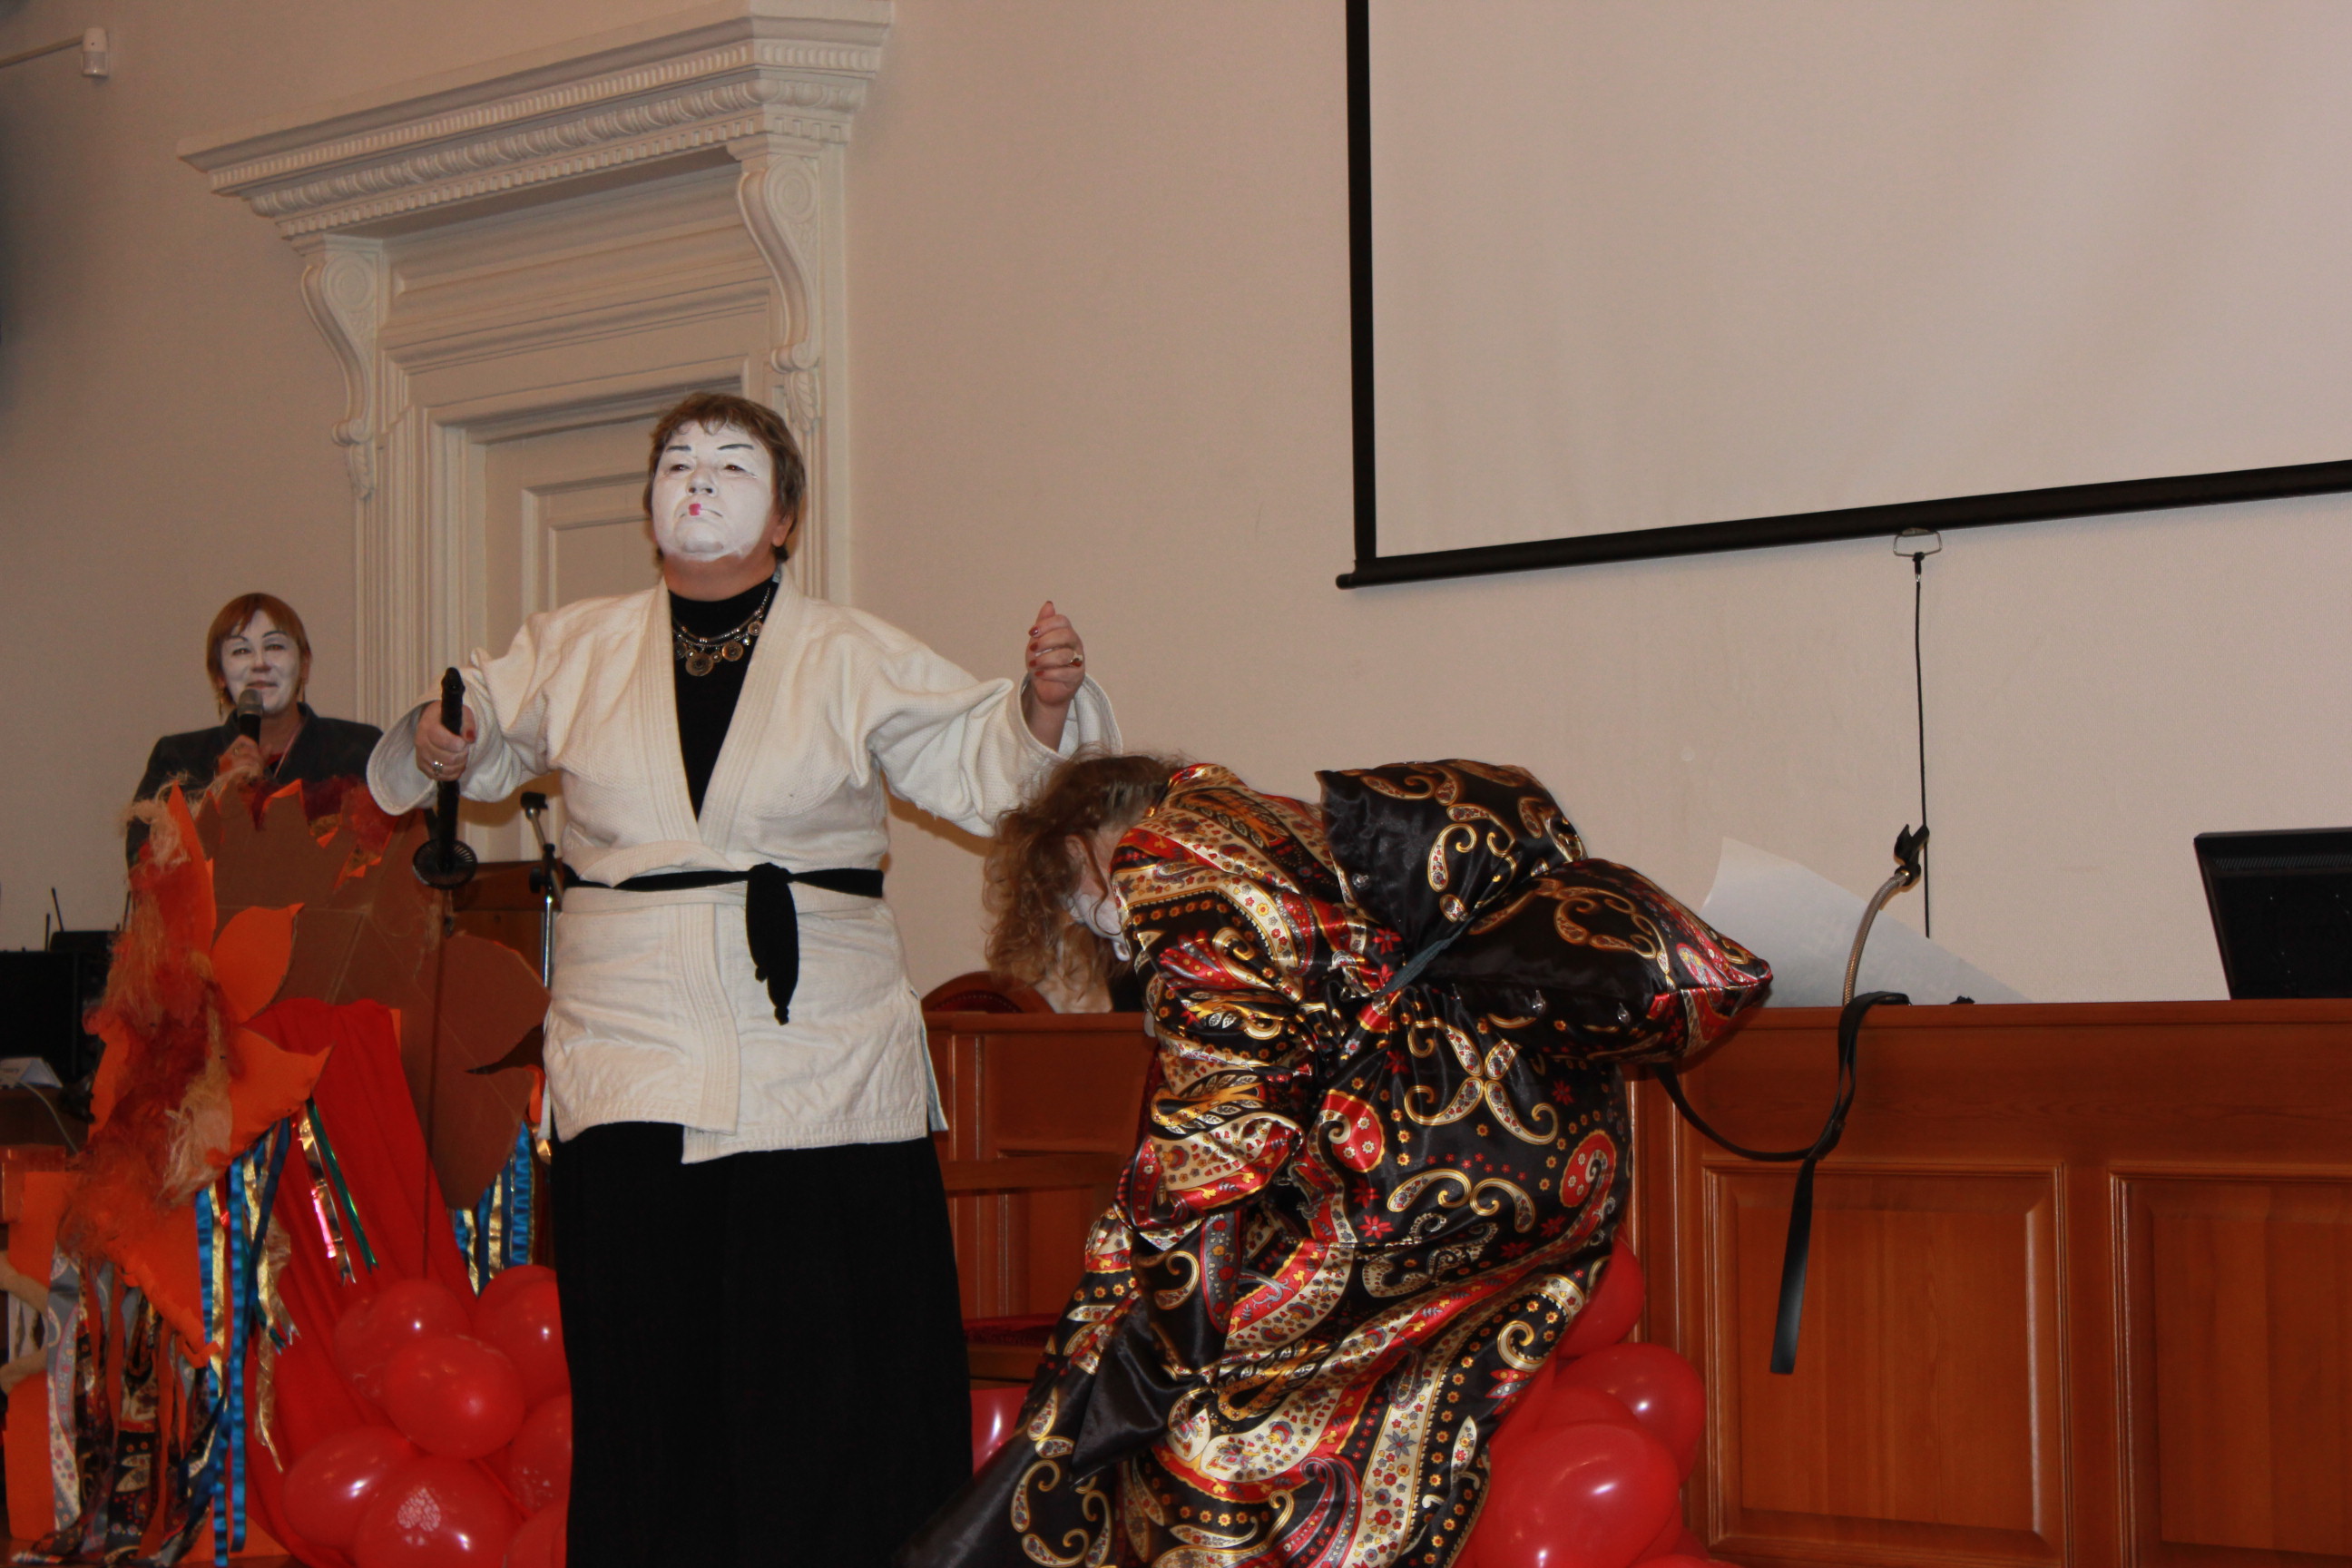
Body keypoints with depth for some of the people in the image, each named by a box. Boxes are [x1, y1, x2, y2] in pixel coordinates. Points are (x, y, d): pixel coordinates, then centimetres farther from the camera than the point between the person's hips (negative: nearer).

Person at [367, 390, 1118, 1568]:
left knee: (826, 1378, -5)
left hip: (817, 1065, -1)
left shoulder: (851, 661, 7)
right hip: (635, 1060, 1)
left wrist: (1044, 701, -13)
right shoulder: (574, 654, 13)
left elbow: (981, 764, 6)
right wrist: (440, 743, 2)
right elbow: (475, 734, 24)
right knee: (646, 1374, -1)